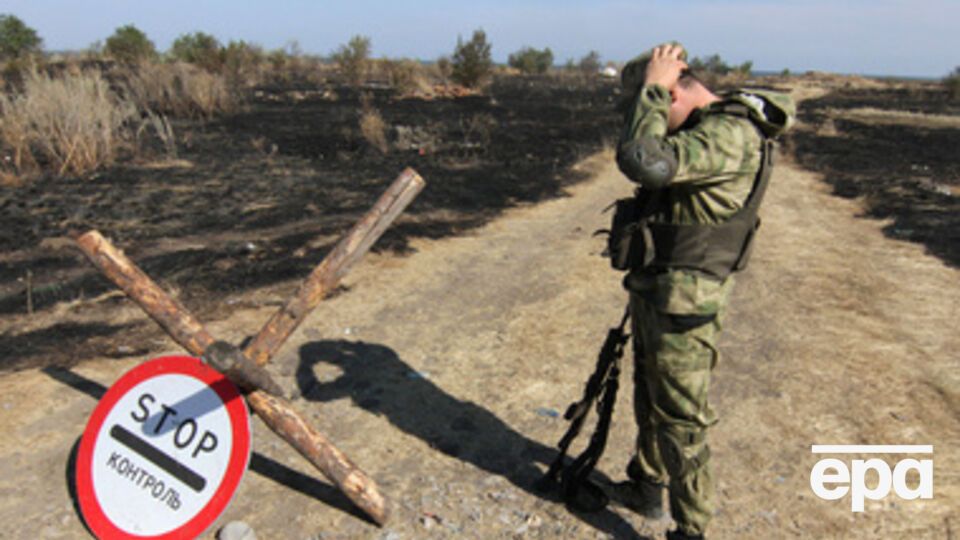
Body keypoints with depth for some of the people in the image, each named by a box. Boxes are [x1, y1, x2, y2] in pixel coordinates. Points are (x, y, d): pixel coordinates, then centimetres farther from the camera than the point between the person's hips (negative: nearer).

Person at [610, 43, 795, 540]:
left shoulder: (730, 135, -23)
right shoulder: (708, 125, 9)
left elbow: (642, 161, -35)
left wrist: (651, 87, -22)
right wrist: (647, 88, 5)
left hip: (682, 304, -10)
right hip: (653, 290, 10)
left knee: (680, 420, 2)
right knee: (649, 397, 25)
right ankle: (646, 487, 46)